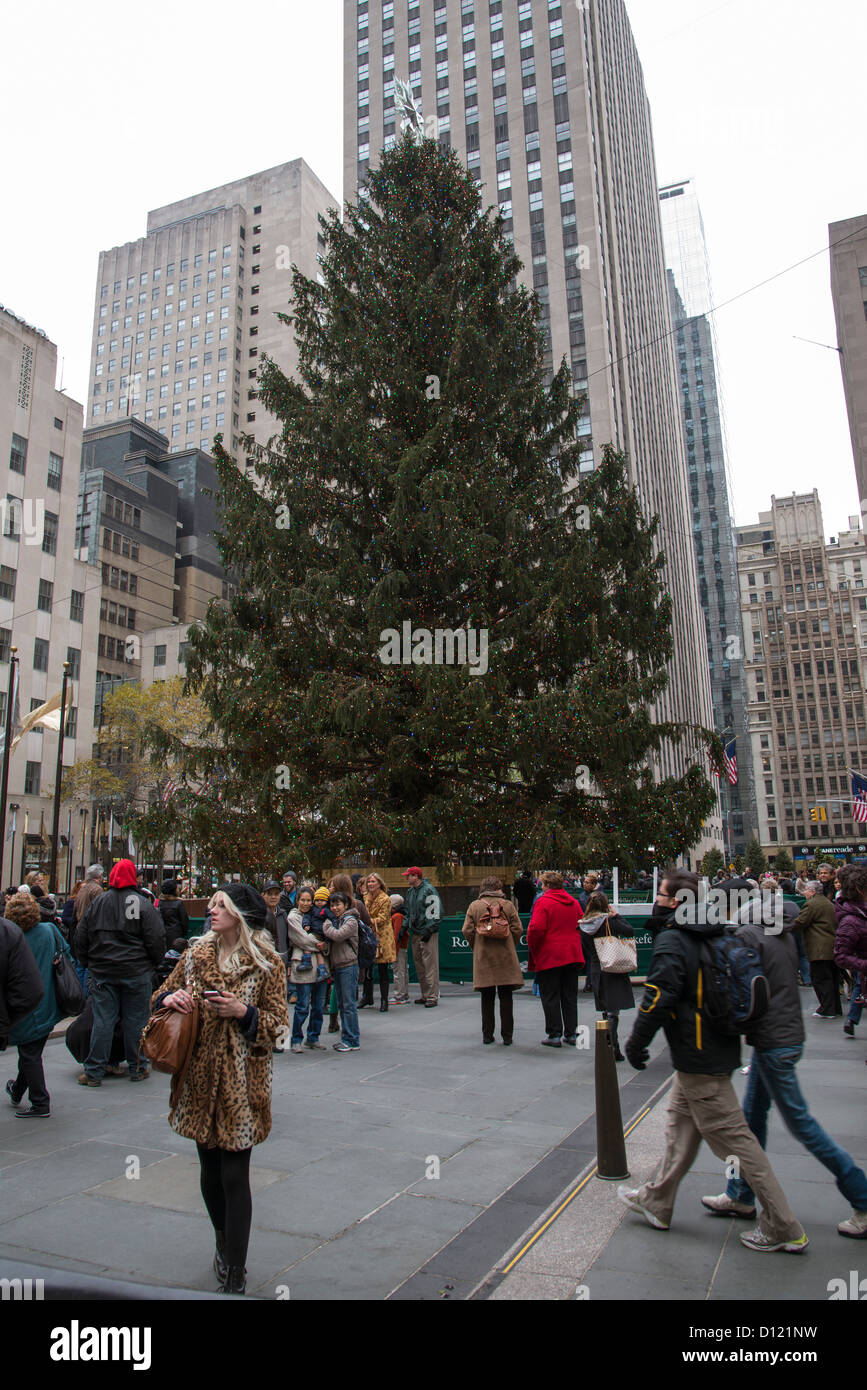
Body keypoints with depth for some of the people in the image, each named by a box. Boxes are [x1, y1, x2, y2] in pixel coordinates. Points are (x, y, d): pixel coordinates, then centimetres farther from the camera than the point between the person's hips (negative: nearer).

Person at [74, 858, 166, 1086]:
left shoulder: (98, 902, 4)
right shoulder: (143, 904, -8)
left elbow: (81, 938, 10)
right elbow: (157, 939, -9)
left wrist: (87, 964, 21)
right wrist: (155, 963, 6)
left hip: (102, 971, 3)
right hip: (136, 972, -3)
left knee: (102, 1021, 6)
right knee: (136, 1020, 6)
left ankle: (94, 1071, 8)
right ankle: (137, 1069, 15)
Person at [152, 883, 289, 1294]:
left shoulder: (267, 964, -6)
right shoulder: (196, 955, 6)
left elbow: (278, 1022, -5)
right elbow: (160, 996, 16)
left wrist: (243, 1012, -21)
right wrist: (169, 998, -7)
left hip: (241, 1078, -4)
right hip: (200, 1076, 4)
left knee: (235, 1175, -2)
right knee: (210, 1169, 16)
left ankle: (235, 1276, 10)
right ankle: (224, 1245, 39)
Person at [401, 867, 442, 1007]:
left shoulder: (429, 890, -10)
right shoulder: (410, 891, 15)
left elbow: (436, 912, -14)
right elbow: (407, 910, 26)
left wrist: (429, 930, -16)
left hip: (428, 934, -8)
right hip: (415, 933, 8)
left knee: (430, 965, -6)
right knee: (419, 965, 11)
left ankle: (432, 996, -3)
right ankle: (425, 994, 20)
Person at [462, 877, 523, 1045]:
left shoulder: (474, 906, 2)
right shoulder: (508, 905, 1)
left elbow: (467, 930, -2)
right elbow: (518, 929, -2)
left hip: (483, 957, 1)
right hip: (506, 957, -1)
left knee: (487, 998, 9)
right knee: (506, 998, 6)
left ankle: (487, 1035, 13)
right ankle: (507, 1036, 8)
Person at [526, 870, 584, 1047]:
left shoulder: (543, 902, -12)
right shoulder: (574, 902, 9)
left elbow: (536, 928, -19)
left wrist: (532, 949, -5)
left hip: (549, 956, -6)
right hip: (572, 955, 6)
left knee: (550, 997, 3)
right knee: (570, 996, 13)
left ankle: (554, 1034, 4)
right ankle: (571, 1034, 16)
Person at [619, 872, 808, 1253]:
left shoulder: (671, 941, -20)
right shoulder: (712, 938, 5)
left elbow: (659, 997, -25)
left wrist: (636, 1044, -14)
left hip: (698, 1058, -9)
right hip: (719, 1048, 9)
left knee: (734, 1139, 1)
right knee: (681, 1125, 19)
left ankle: (784, 1228, 10)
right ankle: (657, 1202, 34)